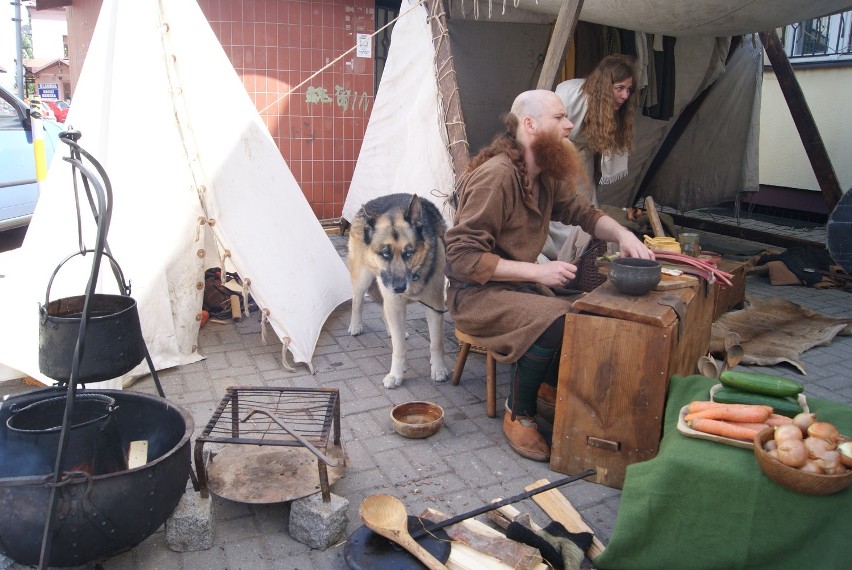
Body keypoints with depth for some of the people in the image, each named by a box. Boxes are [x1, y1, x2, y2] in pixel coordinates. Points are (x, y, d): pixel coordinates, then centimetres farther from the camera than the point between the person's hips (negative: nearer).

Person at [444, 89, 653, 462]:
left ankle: (555, 388, 17)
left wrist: (623, 234, -6)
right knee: (553, 322, -30)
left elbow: (583, 212, 16)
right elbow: (463, 257, -25)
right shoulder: (495, 176, -22)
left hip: (519, 283, 8)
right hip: (476, 292, -8)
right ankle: (519, 416, -8)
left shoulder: (546, 176, 5)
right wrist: (537, 271, -26)